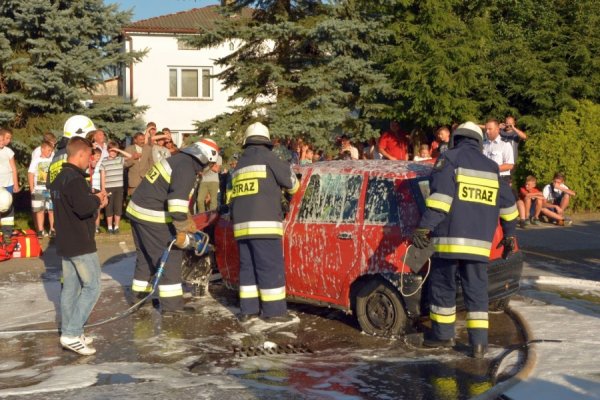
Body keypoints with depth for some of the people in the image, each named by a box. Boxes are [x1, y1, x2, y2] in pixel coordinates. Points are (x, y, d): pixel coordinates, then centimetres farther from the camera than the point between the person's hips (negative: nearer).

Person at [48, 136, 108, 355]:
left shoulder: (58, 179, 13)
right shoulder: (75, 178, -19)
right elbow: (84, 208, -28)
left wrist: (94, 202, 7)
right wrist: (97, 199, -9)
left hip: (65, 243, 10)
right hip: (81, 244, -10)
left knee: (70, 287, 13)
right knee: (92, 287, -3)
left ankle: (68, 332, 18)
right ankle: (72, 334, -5)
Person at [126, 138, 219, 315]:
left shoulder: (179, 159, 16)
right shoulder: (187, 168, -16)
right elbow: (178, 201, -26)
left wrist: (189, 223, 27)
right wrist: (181, 231, -22)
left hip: (137, 211, 10)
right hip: (152, 217, -10)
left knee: (146, 255, 21)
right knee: (171, 257, -2)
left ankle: (140, 296, 32)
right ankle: (171, 305, -1)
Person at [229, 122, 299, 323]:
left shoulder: (239, 165, 23)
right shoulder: (267, 157, 1)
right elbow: (290, 181, 3)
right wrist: (292, 189, 25)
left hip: (241, 224, 7)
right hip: (263, 223, -7)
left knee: (247, 267, 11)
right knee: (271, 268, -4)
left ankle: (248, 310, 11)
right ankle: (274, 311, -3)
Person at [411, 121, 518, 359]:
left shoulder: (450, 159, -1)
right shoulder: (491, 167, 17)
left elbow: (440, 196, -15)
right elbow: (507, 203, 23)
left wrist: (424, 227, -18)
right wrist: (509, 235, 34)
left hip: (450, 239, -5)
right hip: (480, 243, 5)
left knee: (443, 287, 9)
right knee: (476, 291, 8)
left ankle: (443, 335, 19)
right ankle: (479, 342, 3)